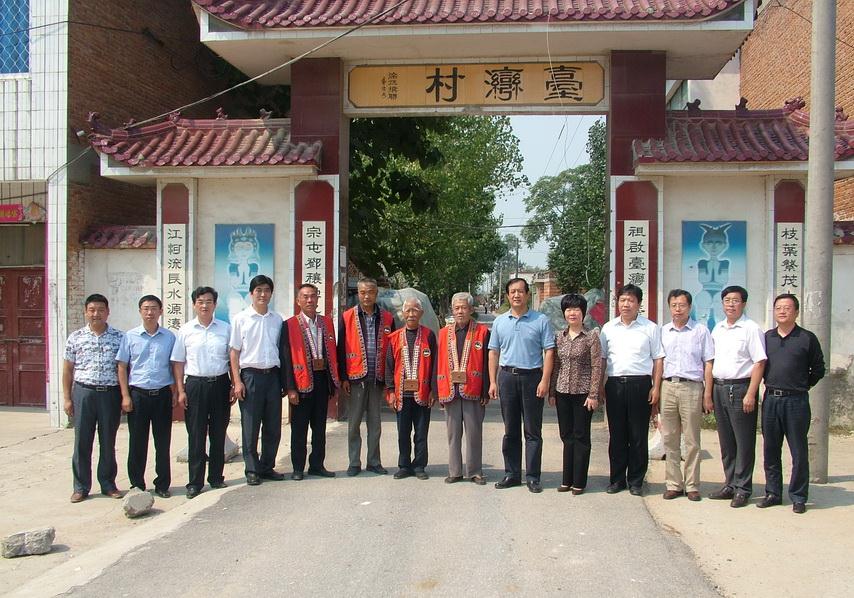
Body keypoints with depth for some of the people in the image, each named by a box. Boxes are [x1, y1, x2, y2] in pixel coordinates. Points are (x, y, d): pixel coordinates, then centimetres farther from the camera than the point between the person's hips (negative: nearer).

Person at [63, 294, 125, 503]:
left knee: (108, 442, 8)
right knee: (82, 441, 4)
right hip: (83, 392, 0)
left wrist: (125, 396, 1)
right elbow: (68, 369, 7)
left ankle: (108, 484, 20)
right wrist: (66, 398, 2)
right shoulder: (75, 337, 5)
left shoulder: (119, 338, 3)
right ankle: (81, 487, 14)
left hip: (110, 393, 0)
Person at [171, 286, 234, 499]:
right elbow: (178, 363, 4)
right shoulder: (185, 331, 3)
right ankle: (195, 482, 9)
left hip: (220, 383, 1)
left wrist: (234, 386, 2)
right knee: (195, 435, 2)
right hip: (195, 384, -1)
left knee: (218, 433, 9)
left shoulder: (226, 329, 5)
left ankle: (216, 477, 21)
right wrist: (181, 391, -2)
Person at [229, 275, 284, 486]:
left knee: (273, 426, 8)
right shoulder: (241, 319, 0)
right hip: (251, 375, -3)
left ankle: (267, 467, 20)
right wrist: (237, 381, -7)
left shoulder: (277, 319, 9)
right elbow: (234, 352, 0)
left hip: (273, 375, 3)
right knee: (250, 427, 2)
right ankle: (252, 470, 12)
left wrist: (284, 380, 8)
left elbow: (282, 350, 13)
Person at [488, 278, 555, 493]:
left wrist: (545, 381, -11)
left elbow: (549, 352, -3)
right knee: (510, 430, 10)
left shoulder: (541, 320, 0)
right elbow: (493, 353, 11)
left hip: (532, 377, -3)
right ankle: (512, 474, 18)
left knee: (533, 431, 1)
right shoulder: (500, 321, 10)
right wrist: (493, 382, 4)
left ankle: (532, 477, 7)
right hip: (507, 376, 3)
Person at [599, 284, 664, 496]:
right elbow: (602, 359, 14)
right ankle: (617, 479, 16)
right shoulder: (608, 328, 12)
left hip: (640, 385, -2)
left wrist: (656, 387, -4)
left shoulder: (650, 328, 4)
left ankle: (636, 481, 12)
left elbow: (658, 359, 4)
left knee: (638, 436, 3)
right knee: (617, 435, 7)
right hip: (614, 384, 2)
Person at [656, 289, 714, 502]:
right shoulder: (662, 331, 12)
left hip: (691, 387, -3)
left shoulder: (701, 330, 4)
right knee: (669, 440, 6)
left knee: (692, 441, 2)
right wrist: (655, 391, 7)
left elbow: (708, 364, 3)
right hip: (667, 387, 3)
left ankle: (692, 486, 10)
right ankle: (673, 484, 14)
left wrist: (707, 394, -3)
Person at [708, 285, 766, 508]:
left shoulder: (751, 329, -7)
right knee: (726, 441, 13)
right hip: (719, 388, 7)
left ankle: (742, 489, 8)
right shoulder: (717, 329, 14)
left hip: (740, 389, -6)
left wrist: (750, 394, -17)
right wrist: (709, 390, 11)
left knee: (744, 442, 0)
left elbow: (759, 362, -11)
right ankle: (730, 485, 22)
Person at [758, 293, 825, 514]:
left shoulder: (807, 338, 0)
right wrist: (771, 385, 10)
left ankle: (798, 497, 10)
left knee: (799, 452, 1)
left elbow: (818, 369, 5)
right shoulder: (766, 337, 10)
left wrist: (803, 386, 3)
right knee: (770, 450, 9)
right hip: (770, 399, 4)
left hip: (796, 401, -4)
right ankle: (773, 493, 19)